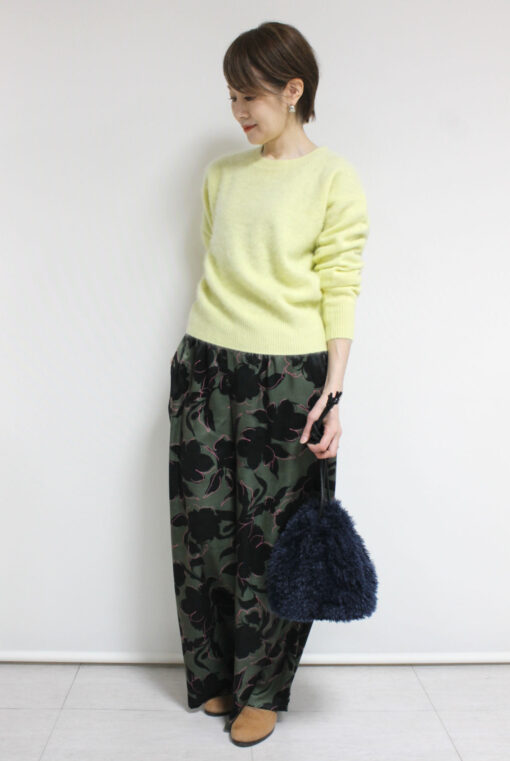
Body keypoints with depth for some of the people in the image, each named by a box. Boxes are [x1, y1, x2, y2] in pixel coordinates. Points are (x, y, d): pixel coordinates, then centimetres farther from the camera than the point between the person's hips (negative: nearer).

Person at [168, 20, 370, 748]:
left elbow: (340, 290, -7)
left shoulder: (334, 178, -2)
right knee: (202, 522, 8)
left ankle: (260, 691, 25)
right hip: (204, 366, 5)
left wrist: (333, 394, -13)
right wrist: (200, 351, 11)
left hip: (286, 375, -4)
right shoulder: (220, 174, 13)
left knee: (271, 535, 4)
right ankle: (214, 673, 30)